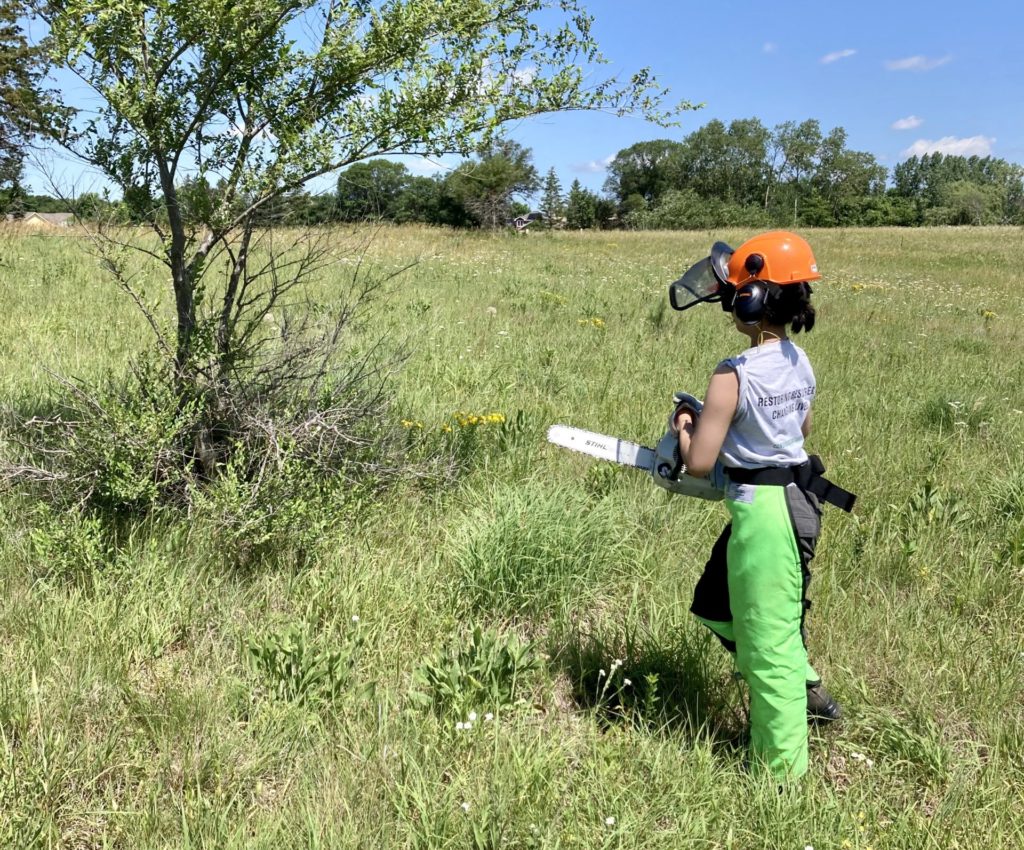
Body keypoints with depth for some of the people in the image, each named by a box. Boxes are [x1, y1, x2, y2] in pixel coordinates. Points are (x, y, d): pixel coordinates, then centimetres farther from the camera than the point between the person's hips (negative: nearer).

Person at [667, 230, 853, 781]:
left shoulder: (733, 376, -22)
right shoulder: (798, 362, 3)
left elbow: (698, 464, -17)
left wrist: (686, 426, 1)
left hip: (765, 512, -9)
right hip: (797, 498, 9)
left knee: (766, 637, 6)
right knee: (718, 607, 25)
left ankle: (781, 764, 23)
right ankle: (804, 693, 37)